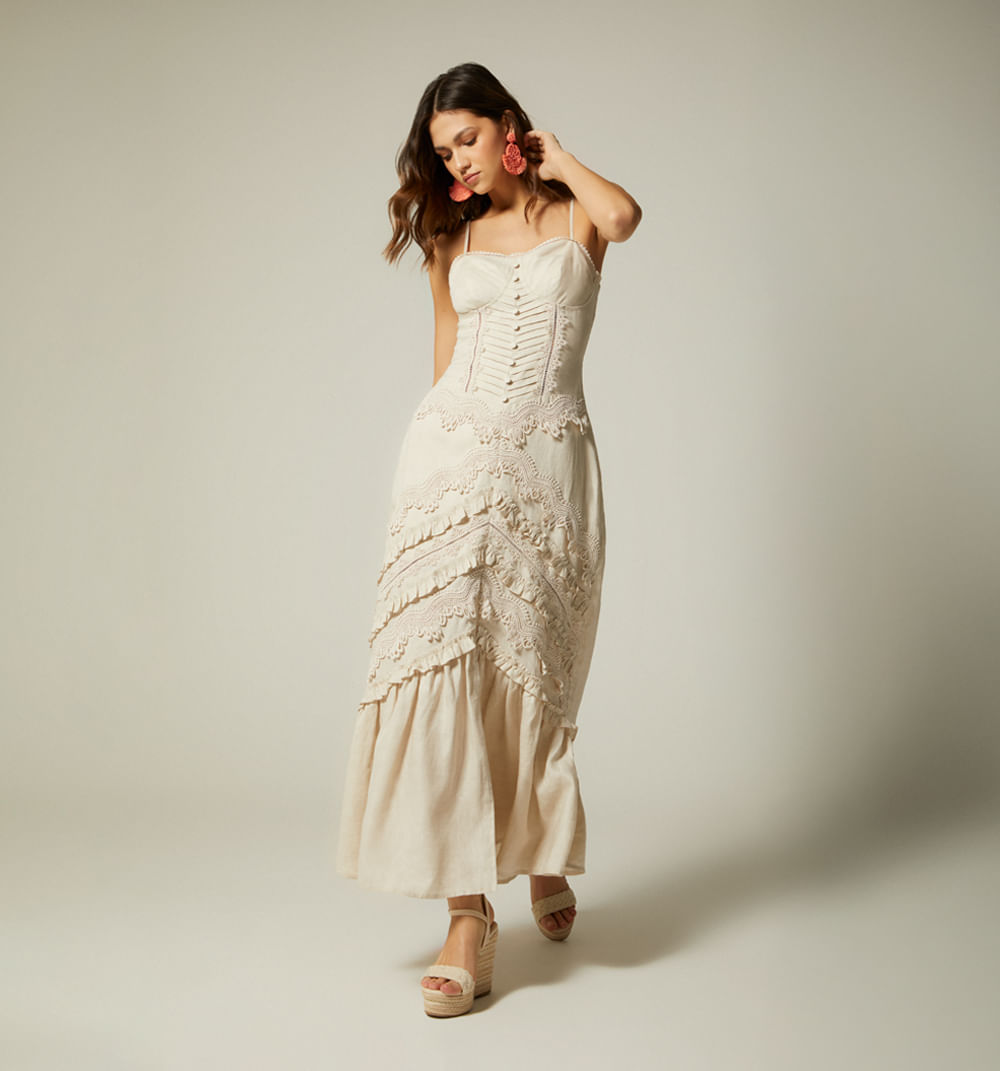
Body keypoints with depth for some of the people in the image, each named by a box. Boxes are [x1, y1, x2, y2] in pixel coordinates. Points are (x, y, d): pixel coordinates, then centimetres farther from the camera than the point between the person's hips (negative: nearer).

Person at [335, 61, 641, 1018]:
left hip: (548, 461, -2)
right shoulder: (453, 239, 16)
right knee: (442, 658, -11)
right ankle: (469, 914, -9)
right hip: (453, 449, 2)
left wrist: (556, 158, 0)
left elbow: (623, 216, -17)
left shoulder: (572, 216, 7)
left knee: (533, 671, 2)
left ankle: (545, 854, 29)